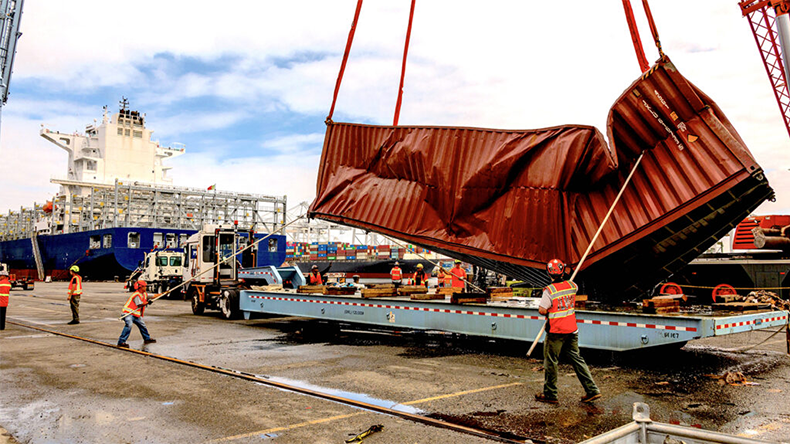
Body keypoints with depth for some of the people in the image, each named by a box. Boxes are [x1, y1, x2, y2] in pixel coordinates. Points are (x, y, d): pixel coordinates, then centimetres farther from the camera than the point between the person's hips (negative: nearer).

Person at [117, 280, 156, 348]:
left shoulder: (144, 294, 12)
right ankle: (121, 342, -29)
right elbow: (139, 304, -21)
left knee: (142, 324, 18)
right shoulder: (137, 295, -18)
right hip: (128, 313, -10)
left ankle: (147, 339, 36)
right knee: (129, 325, -28)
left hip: (136, 315, 10)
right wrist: (147, 302, -13)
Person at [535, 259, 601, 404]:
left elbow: (542, 310, -17)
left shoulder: (549, 290, -18)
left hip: (556, 332, -6)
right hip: (572, 330, 6)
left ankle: (550, 395, 13)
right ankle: (592, 390, 15)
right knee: (576, 358, 15)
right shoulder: (571, 285, 0)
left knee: (551, 362, 5)